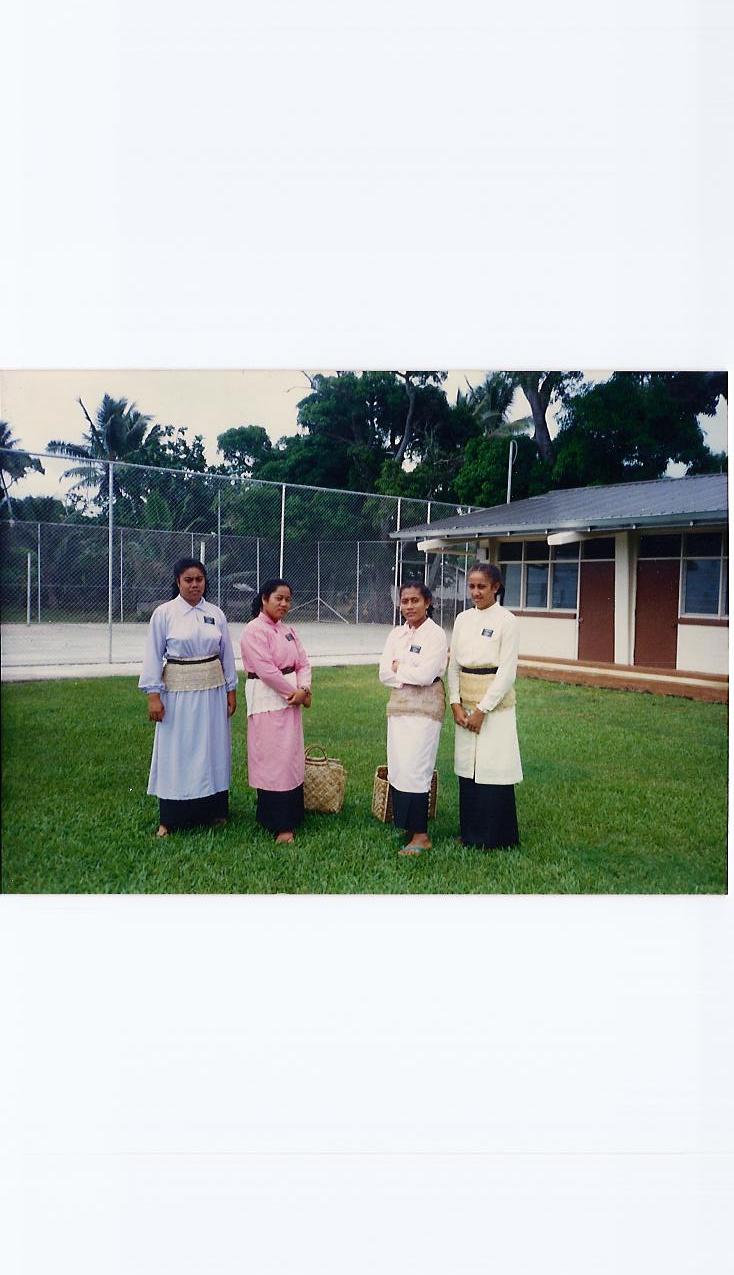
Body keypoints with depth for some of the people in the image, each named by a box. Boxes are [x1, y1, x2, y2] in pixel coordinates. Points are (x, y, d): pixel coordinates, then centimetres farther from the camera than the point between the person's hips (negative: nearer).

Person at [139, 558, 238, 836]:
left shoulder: (216, 614, 4)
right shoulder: (163, 614, -4)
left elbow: (227, 654, 9)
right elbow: (153, 656, -4)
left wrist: (231, 690, 8)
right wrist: (153, 695, -9)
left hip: (212, 691, 3)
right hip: (178, 692, -3)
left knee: (212, 748, 11)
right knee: (177, 752, 3)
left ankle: (213, 809, 25)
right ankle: (171, 819, 14)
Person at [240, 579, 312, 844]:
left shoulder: (288, 630, 13)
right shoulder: (254, 630, -12)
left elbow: (303, 663, 9)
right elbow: (266, 670, -19)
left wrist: (304, 689, -10)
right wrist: (295, 693, -13)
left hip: (291, 698, 8)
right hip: (267, 700, -8)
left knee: (291, 757, 13)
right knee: (272, 759, -4)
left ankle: (290, 815, 25)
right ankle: (278, 824, 4)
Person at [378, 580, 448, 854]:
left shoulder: (435, 634, -7)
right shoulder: (397, 634, 10)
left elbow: (425, 675, -17)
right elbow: (384, 673, 1)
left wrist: (398, 667, -4)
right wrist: (411, 673, -12)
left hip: (425, 708, -6)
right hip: (398, 706, 6)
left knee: (414, 768, -7)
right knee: (396, 767, 7)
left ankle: (420, 834, 3)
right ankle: (404, 825, 21)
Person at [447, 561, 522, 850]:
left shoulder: (507, 621, -7)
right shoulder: (463, 619, 9)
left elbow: (507, 671, -11)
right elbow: (453, 665, 9)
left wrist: (483, 709, -14)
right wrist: (456, 704, -2)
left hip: (495, 703, -5)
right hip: (465, 704, 5)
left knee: (493, 768, -2)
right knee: (467, 767, 9)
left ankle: (495, 837, 11)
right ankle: (470, 833, 22)